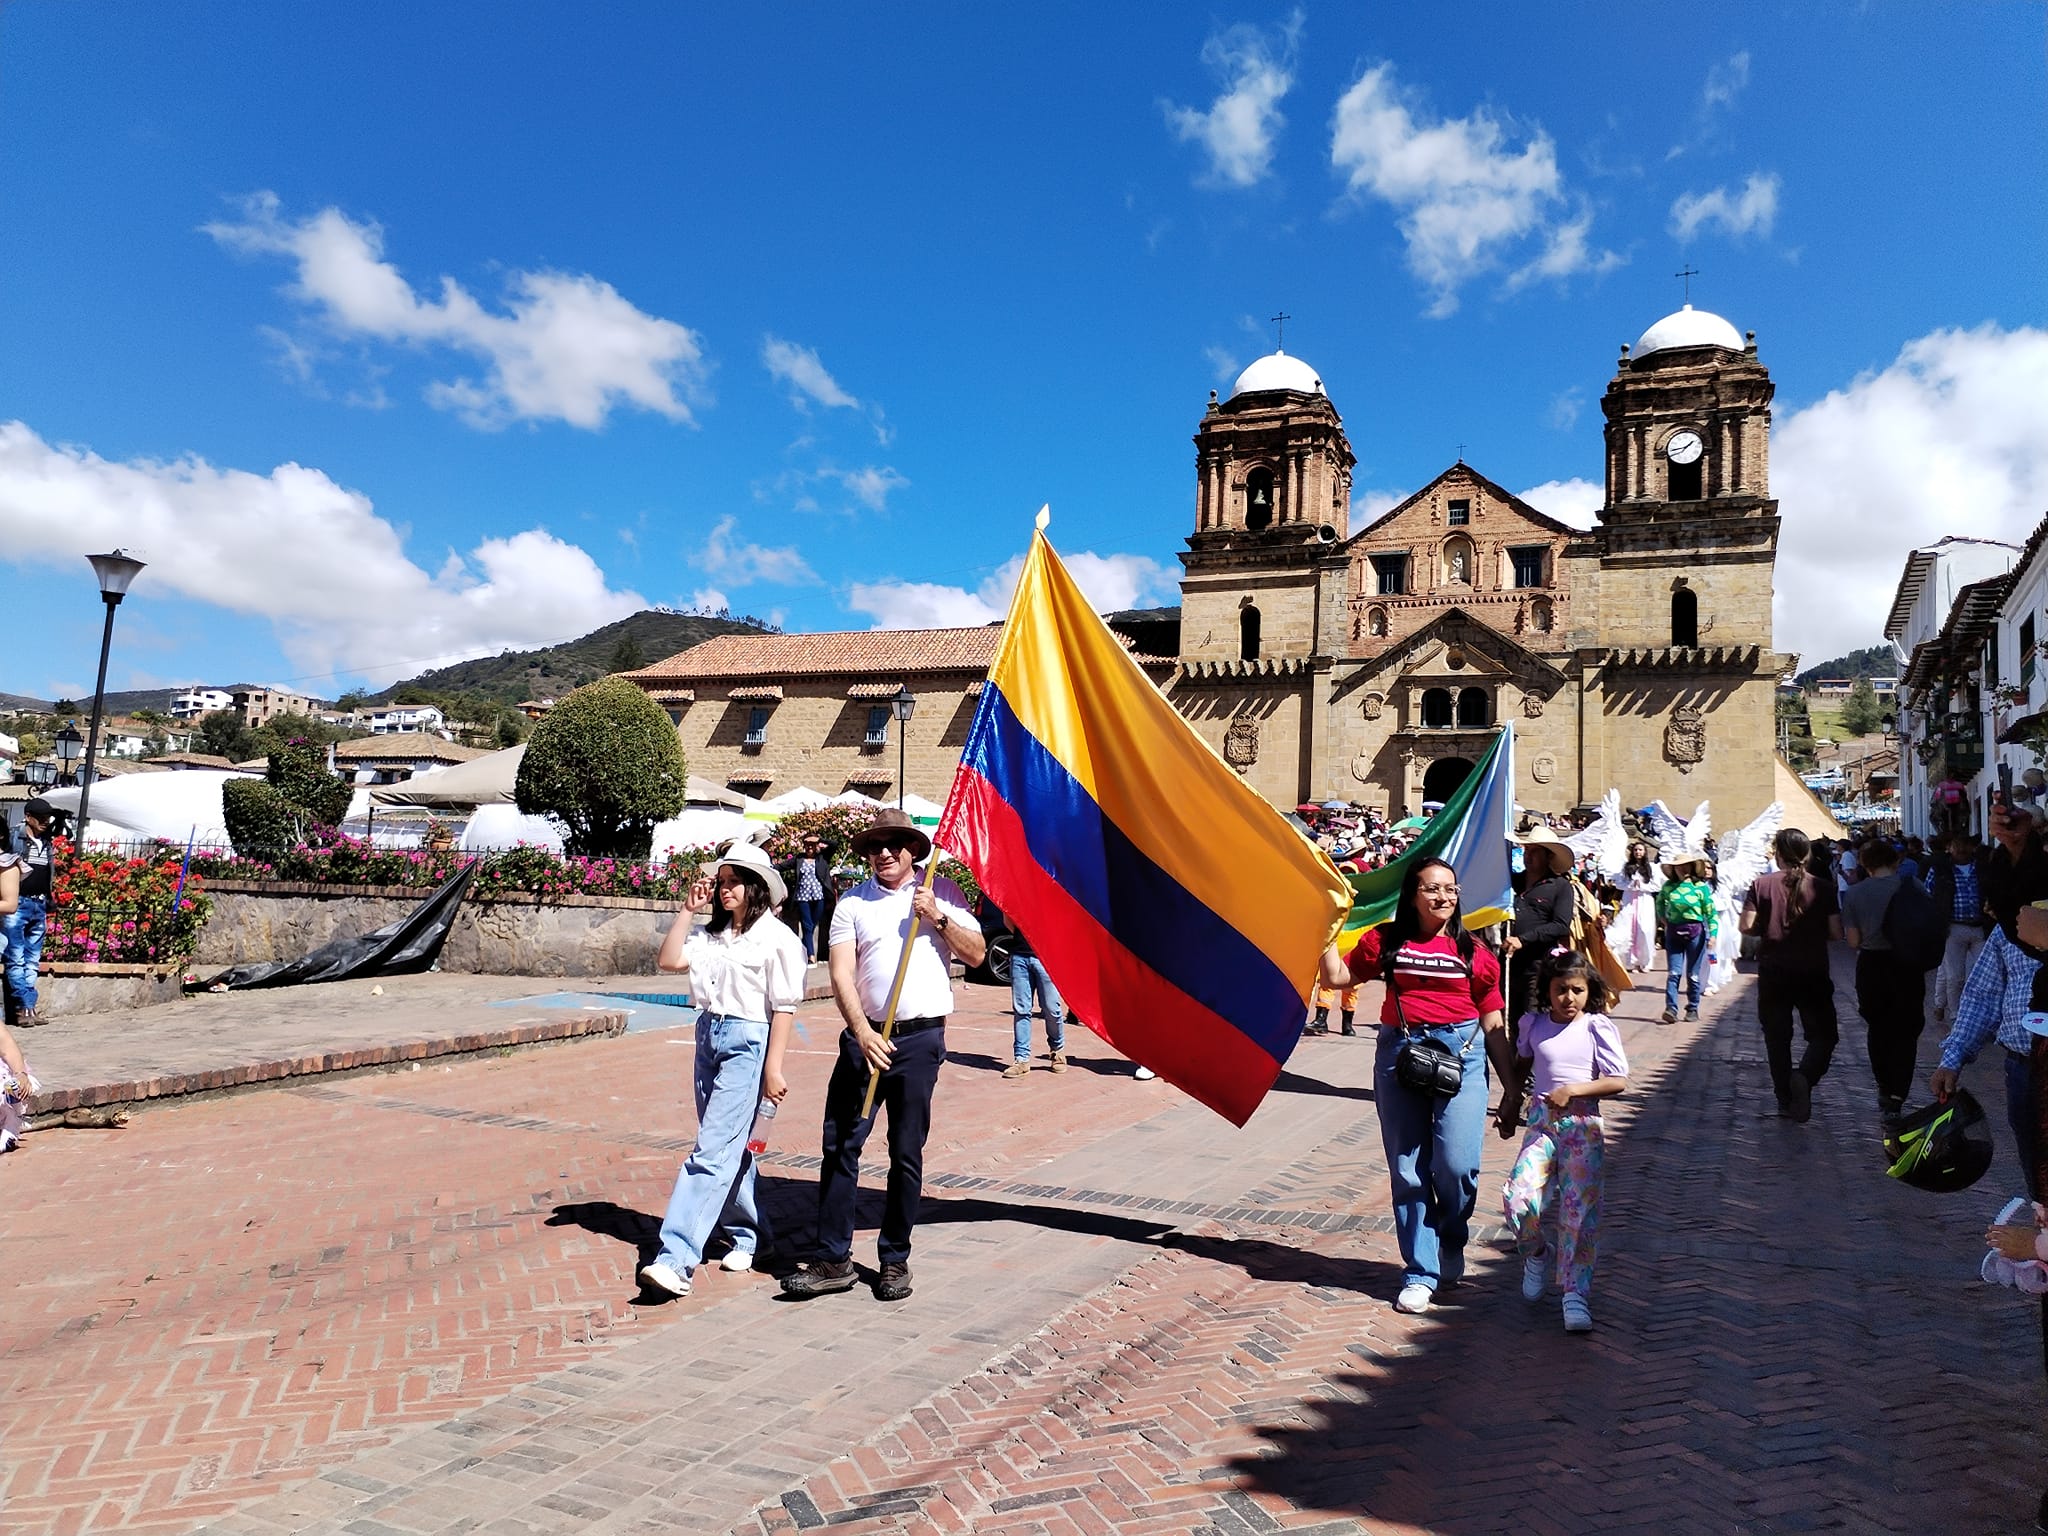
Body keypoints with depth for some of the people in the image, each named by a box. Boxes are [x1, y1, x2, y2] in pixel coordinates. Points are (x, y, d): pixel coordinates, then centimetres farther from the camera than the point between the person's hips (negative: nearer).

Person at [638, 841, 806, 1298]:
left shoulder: (776, 936, -9)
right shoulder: (710, 932, 12)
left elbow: (783, 1006, -11)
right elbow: (669, 960, 2)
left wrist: (773, 1068, -14)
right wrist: (688, 910, 1)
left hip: (747, 1043, -7)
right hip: (709, 1036, 7)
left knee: (712, 1151, -10)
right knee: (728, 1146, 15)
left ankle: (676, 1260, -13)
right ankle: (749, 1234, 32)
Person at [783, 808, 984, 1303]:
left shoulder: (942, 893, 7)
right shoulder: (852, 903, 7)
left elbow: (976, 954, 3)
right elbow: (841, 974, -2)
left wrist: (938, 918, -11)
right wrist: (862, 1032, -16)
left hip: (920, 1039, -1)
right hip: (864, 1035, 1)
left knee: (906, 1154, 6)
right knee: (840, 1145, -1)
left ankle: (895, 1259, 19)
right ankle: (834, 1260, 8)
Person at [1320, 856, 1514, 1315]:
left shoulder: (1474, 952, 5)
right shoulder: (1385, 941, 7)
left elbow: (1494, 1025, 7)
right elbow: (1338, 977, 12)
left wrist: (1513, 1088, 7)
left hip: (1461, 1053, -1)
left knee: (1456, 1164, -12)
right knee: (1408, 1170, 4)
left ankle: (1451, 1241, 20)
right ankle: (1421, 1272, 17)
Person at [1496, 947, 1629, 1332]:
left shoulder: (1597, 1027, -2)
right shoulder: (1533, 1025, 7)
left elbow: (1619, 1082, -6)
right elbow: (1520, 1069, 24)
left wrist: (1572, 1090, -15)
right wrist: (1508, 1107, 19)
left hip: (1583, 1125, -2)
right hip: (1542, 1122, 2)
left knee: (1580, 1208, -6)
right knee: (1518, 1197, -15)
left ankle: (1576, 1294, 2)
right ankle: (1535, 1254, 15)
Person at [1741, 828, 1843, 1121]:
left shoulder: (1762, 884, -5)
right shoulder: (1823, 888, -4)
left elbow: (1747, 926, -9)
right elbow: (1836, 932, -4)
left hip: (1773, 973, 1)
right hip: (1813, 973, 0)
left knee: (1777, 1038, 12)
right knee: (1823, 1035, 10)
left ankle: (1785, 1100, 15)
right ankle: (1804, 1076, -17)